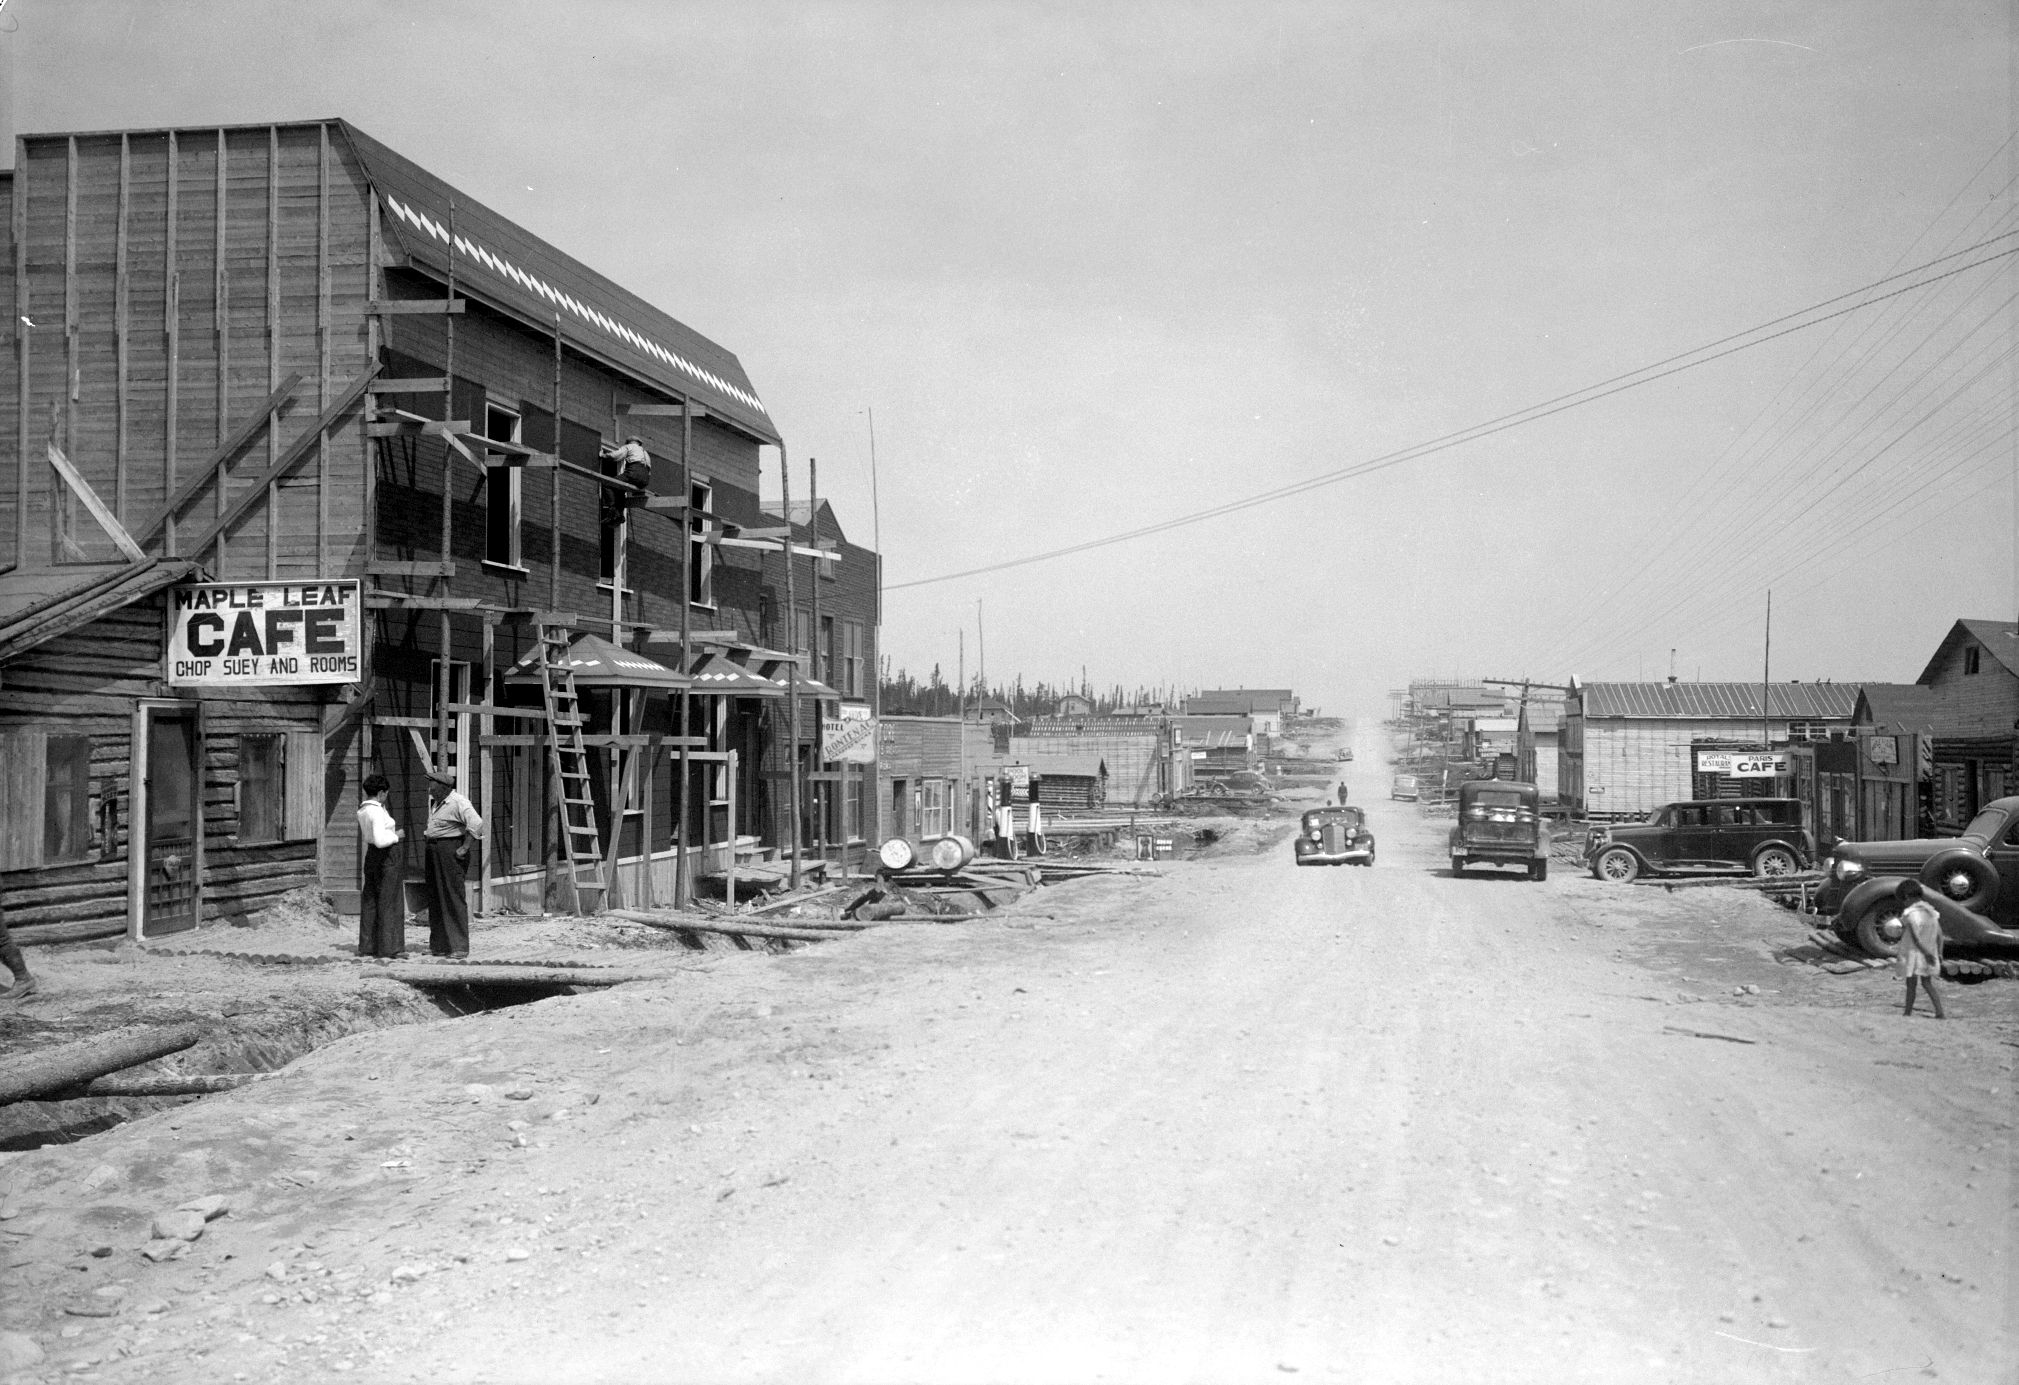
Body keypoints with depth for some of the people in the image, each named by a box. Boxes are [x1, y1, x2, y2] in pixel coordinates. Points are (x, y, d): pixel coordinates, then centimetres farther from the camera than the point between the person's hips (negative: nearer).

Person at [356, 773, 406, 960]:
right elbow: (380, 840, -29)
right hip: (387, 857, -9)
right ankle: (388, 947, -1)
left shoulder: (362, 809, 7)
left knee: (370, 902, 11)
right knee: (388, 902, -3)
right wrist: (396, 836, -13)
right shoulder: (377, 812, -21)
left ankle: (367, 946, 14)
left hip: (371, 854, 9)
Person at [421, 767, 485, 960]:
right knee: (435, 898, 10)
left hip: (450, 850, -9)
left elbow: (476, 824, -25)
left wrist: (465, 848, -21)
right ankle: (438, 945, 17)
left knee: (453, 898, -8)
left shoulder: (458, 802, -14)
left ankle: (459, 947, -6)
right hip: (433, 851, 9)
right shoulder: (433, 802, 14)